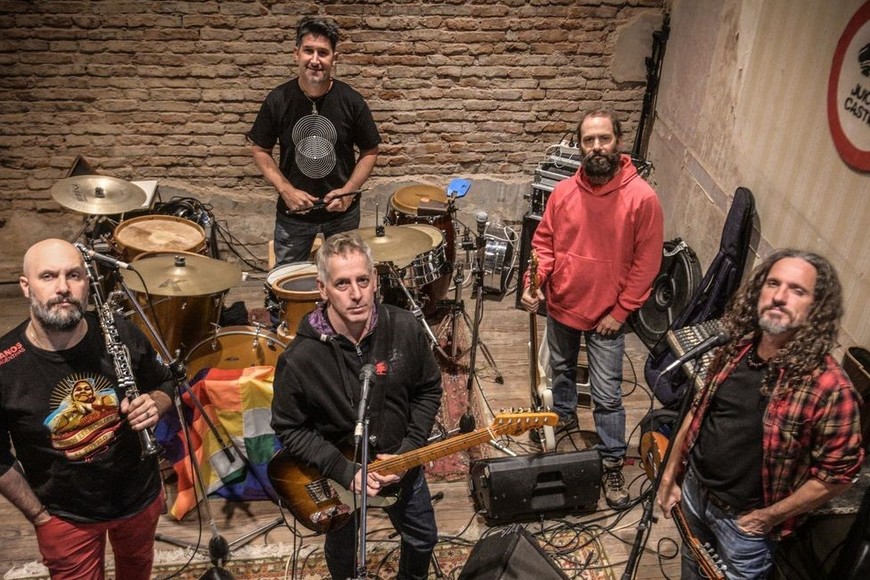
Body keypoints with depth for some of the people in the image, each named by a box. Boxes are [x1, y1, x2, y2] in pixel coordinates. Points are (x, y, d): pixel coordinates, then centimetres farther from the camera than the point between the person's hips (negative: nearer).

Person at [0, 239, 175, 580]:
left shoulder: (121, 334, -20)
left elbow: (163, 384, -1)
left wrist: (154, 406, -23)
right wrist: (38, 515, -5)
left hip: (140, 495, 3)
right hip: (65, 516, -2)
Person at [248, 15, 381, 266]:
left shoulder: (351, 100, -13)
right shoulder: (278, 100, -11)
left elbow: (370, 152, -3)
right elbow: (260, 150, -1)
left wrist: (349, 190, -16)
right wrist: (286, 190, -14)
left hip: (342, 211, 0)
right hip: (293, 212, 0)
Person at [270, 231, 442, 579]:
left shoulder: (405, 329, -19)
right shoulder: (300, 358, -28)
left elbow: (428, 391, -5)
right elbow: (289, 428, -15)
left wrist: (407, 452, -15)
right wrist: (345, 471, -21)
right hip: (336, 475, -2)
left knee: (423, 538, 25)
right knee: (343, 551, 25)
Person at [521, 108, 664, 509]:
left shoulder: (642, 197, -17)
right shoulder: (563, 191, -8)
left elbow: (646, 263, -12)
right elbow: (544, 242, 2)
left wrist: (620, 312, -12)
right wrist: (534, 282, -14)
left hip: (606, 316, -3)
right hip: (560, 308, 4)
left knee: (607, 395, 3)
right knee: (561, 371, 26)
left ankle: (612, 465, 21)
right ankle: (564, 417, 53)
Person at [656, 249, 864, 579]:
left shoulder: (829, 387, -28)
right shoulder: (734, 348, -9)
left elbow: (838, 473, -20)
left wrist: (768, 517, -13)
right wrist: (670, 476, 8)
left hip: (744, 520, -5)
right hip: (694, 490, 5)